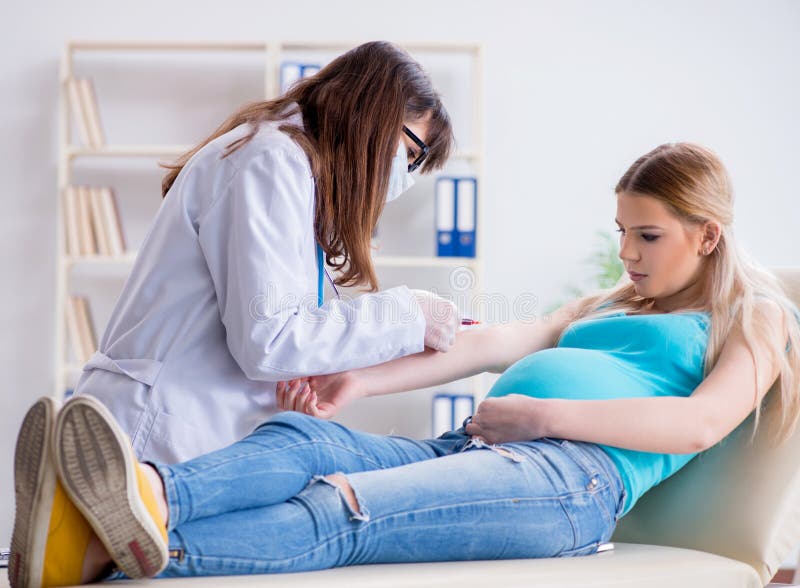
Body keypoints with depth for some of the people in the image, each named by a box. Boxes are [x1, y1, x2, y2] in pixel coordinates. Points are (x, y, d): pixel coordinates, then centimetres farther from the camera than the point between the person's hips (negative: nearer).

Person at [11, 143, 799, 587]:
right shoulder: (605, 307, 37)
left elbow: (701, 422, -3)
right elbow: (501, 340, 22)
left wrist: (542, 412, -9)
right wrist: (359, 381, 7)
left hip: (573, 474, -6)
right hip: (469, 449, 6)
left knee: (345, 510, -34)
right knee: (302, 440, -26)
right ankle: (128, 506, -51)